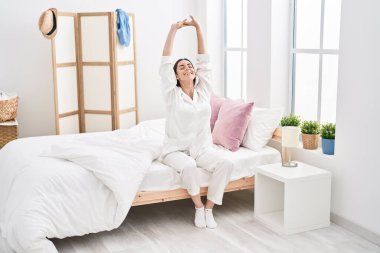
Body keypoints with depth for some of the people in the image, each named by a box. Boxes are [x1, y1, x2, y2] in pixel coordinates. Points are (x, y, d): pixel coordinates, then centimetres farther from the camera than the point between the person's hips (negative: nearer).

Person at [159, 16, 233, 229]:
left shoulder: (203, 91, 5)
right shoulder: (172, 94, -4)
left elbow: (204, 61, 3)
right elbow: (165, 64, -11)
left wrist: (199, 29, 1)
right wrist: (173, 30, -12)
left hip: (202, 148, 3)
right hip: (176, 149, -3)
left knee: (225, 164, -23)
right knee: (188, 166, -35)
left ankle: (209, 208, -13)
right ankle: (199, 207, -12)